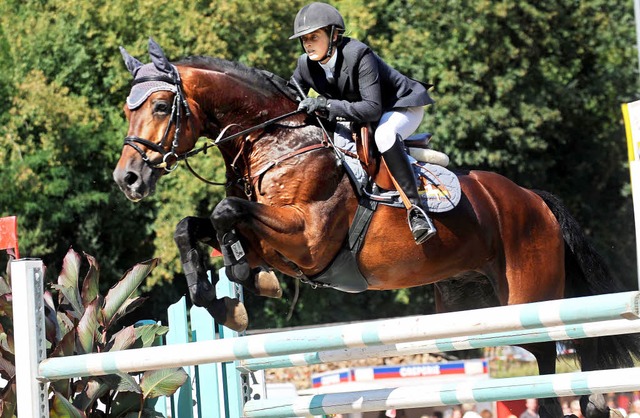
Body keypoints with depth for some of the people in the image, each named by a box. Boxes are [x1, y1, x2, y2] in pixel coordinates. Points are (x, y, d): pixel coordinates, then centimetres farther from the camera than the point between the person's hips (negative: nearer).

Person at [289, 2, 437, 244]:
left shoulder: (358, 55, -32)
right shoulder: (306, 65, -11)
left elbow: (373, 109, -38)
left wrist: (327, 105, -46)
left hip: (402, 107, -9)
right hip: (357, 118, 9)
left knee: (384, 135, -40)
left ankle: (415, 209, -41)